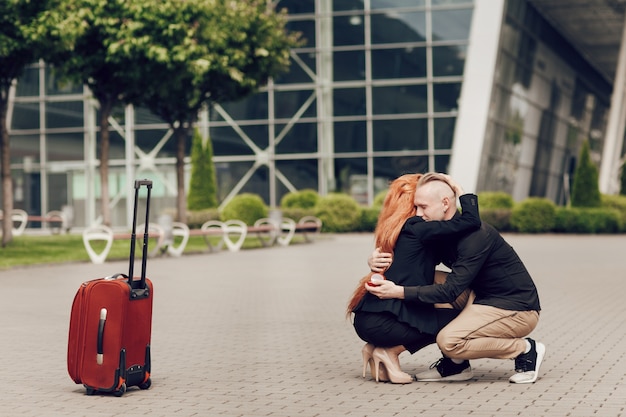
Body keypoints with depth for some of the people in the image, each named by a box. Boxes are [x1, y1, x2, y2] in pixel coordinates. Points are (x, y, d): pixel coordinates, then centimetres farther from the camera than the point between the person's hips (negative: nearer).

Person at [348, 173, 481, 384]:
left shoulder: (398, 228, 18)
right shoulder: (415, 228, -10)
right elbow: (471, 221, -14)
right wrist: (462, 191, 2)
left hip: (370, 318, 9)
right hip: (379, 321, -9)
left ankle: (378, 347, 10)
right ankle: (389, 352, -2)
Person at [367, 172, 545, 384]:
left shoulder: (475, 235, -23)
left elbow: (451, 290, -27)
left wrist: (398, 292, -30)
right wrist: (376, 260, -12)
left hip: (519, 310, -9)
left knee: (449, 341, -25)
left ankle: (526, 349, -5)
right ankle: (456, 364, 6)